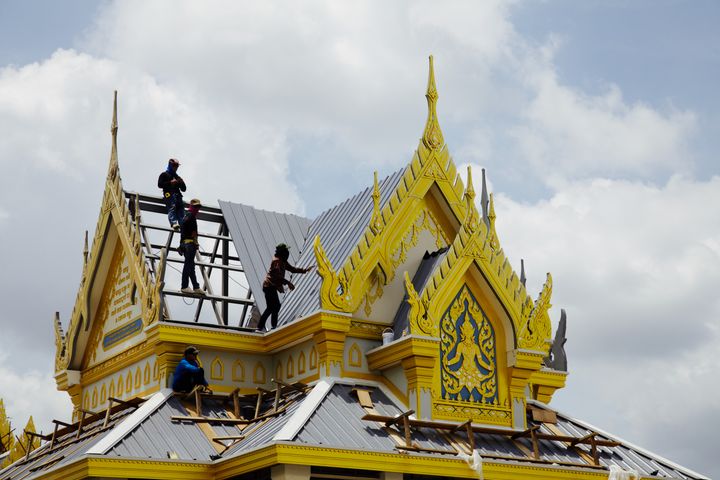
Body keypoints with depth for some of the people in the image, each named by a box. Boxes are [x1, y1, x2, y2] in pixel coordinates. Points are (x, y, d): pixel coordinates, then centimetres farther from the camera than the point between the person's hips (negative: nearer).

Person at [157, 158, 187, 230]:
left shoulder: (177, 177, 32)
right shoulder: (164, 175, 16)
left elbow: (183, 189, 30)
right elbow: (159, 185, 1)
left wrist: (181, 182, 8)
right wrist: (170, 183, -7)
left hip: (177, 194, 5)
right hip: (169, 194, -5)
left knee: (181, 209, -12)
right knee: (172, 207, -25)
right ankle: (174, 223, -41)